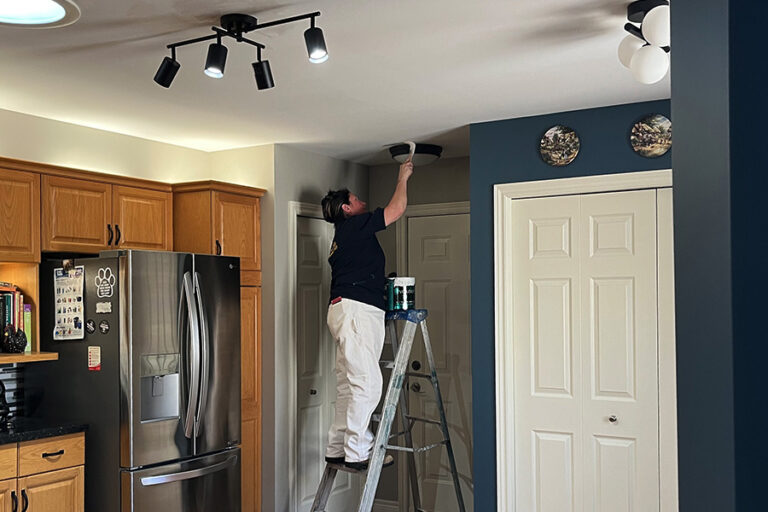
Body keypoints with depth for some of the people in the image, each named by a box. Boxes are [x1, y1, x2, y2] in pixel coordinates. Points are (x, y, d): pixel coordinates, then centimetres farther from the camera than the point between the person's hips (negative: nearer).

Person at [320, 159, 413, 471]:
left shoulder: (345, 236, 27)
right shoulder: (355, 226, -2)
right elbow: (396, 210, -1)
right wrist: (403, 178, 13)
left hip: (350, 312, 10)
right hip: (356, 309, -10)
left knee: (349, 385, 9)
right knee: (367, 383, -13)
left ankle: (337, 450, 12)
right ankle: (357, 453, -12)